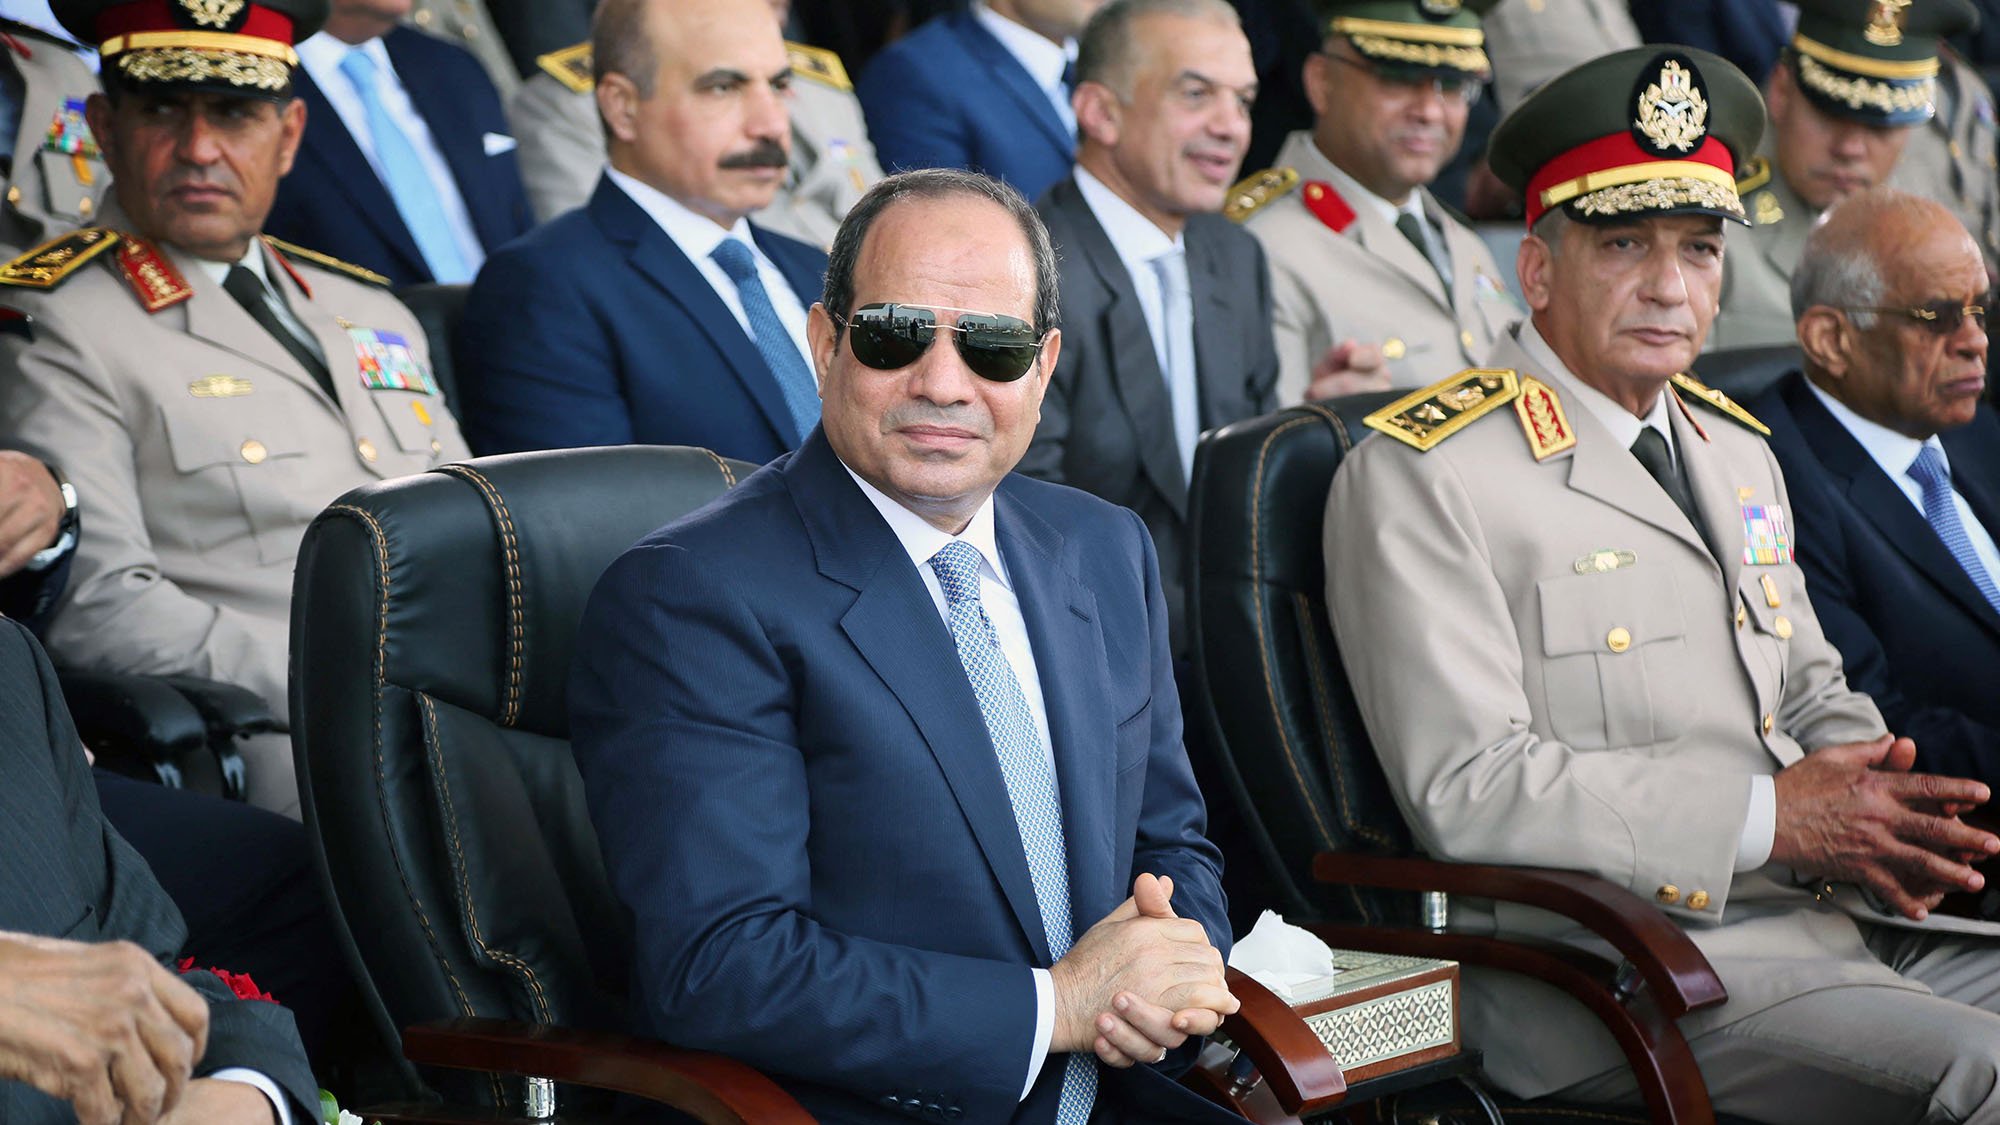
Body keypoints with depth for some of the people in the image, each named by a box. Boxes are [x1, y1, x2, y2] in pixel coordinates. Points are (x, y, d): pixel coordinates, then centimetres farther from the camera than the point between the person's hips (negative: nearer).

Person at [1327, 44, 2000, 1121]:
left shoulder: (1736, 451, 20)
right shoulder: (1419, 476, -6)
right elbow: (1466, 789, -14)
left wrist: (1882, 814, 1)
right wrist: (1766, 816, -18)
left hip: (1838, 911, 8)